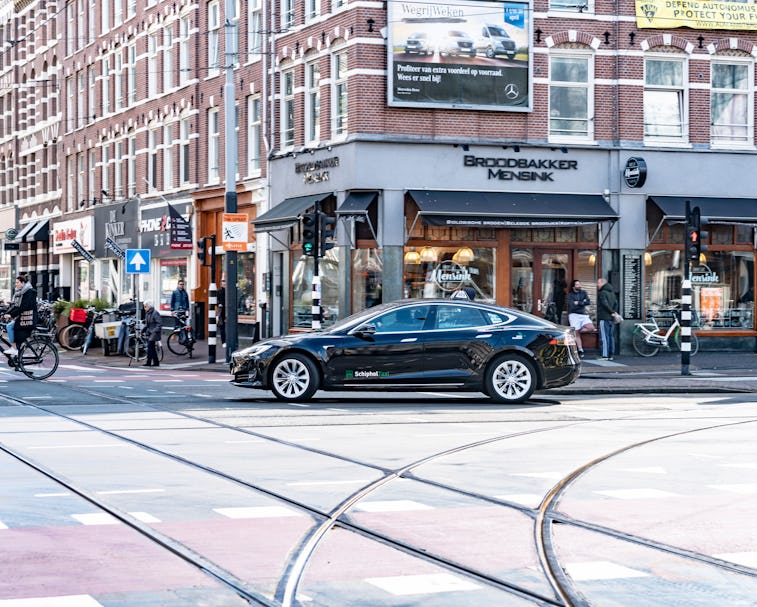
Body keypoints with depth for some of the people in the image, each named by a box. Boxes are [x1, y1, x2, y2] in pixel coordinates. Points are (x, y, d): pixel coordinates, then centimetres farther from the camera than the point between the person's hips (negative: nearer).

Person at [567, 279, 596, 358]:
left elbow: (588, 302, -4)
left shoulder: (583, 293, 9)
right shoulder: (570, 295, -1)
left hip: (583, 315, 4)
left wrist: (578, 303, -11)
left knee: (591, 328, -16)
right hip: (574, 315, -4)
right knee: (577, 334, -5)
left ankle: (577, 331, 4)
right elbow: (572, 306, -16)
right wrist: (583, 303, -8)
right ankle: (580, 350, 3)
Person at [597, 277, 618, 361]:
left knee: (604, 336, -8)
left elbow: (605, 304, -19)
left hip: (604, 318, -8)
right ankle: (611, 355, 11)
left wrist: (612, 312, -11)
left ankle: (605, 355, -12)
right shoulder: (612, 293, 18)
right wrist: (614, 312, 0)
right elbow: (616, 303, 12)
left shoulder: (602, 293, -10)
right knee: (611, 336, 10)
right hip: (612, 319, 8)